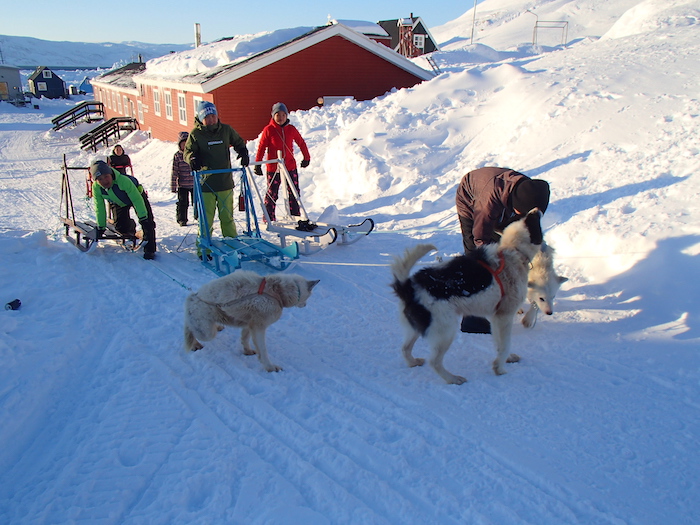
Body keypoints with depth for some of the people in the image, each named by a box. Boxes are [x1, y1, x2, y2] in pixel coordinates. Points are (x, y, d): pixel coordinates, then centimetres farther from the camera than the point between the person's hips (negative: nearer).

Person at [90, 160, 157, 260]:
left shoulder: (124, 181, -42)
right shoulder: (96, 188, -26)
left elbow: (137, 200, -34)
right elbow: (99, 208, -13)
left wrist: (143, 218, -32)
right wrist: (101, 227, -7)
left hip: (136, 194, -4)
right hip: (118, 202, 4)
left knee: (147, 222, -15)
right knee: (120, 226, -6)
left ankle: (150, 250, -5)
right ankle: (131, 226, 30)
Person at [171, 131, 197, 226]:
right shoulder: (177, 156, -5)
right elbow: (174, 172, -5)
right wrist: (173, 186, -6)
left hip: (195, 184, 2)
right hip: (182, 185, -2)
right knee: (183, 203, 0)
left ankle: (198, 216, 33)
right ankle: (181, 219, 13)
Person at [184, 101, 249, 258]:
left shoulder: (226, 130, 6)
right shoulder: (195, 134, -2)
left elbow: (238, 142, 22)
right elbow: (187, 152, 0)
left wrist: (243, 153, 3)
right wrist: (192, 158, -23)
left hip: (225, 182, 3)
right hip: (206, 184, -3)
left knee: (227, 217, 12)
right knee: (206, 219, -1)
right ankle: (204, 248, 10)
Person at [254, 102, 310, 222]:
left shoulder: (291, 129, 3)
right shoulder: (268, 130, -5)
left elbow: (301, 143, 16)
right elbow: (261, 148, -3)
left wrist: (306, 158, 23)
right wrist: (257, 164, -6)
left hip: (290, 167, 3)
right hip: (273, 168, -3)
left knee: (294, 193, 7)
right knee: (272, 194, 2)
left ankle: (295, 216, 20)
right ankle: (269, 219, 14)